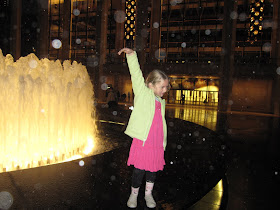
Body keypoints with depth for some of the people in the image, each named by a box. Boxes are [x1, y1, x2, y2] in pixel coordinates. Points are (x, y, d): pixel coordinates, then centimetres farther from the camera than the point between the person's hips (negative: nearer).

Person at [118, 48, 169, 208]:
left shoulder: (162, 102, 15)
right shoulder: (143, 93, -1)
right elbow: (136, 73, -10)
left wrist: (164, 143, 18)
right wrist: (132, 55, -18)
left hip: (157, 143, 5)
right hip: (142, 141, -5)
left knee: (153, 169, 16)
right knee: (139, 170, 6)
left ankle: (149, 193, 37)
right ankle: (134, 194, 29)